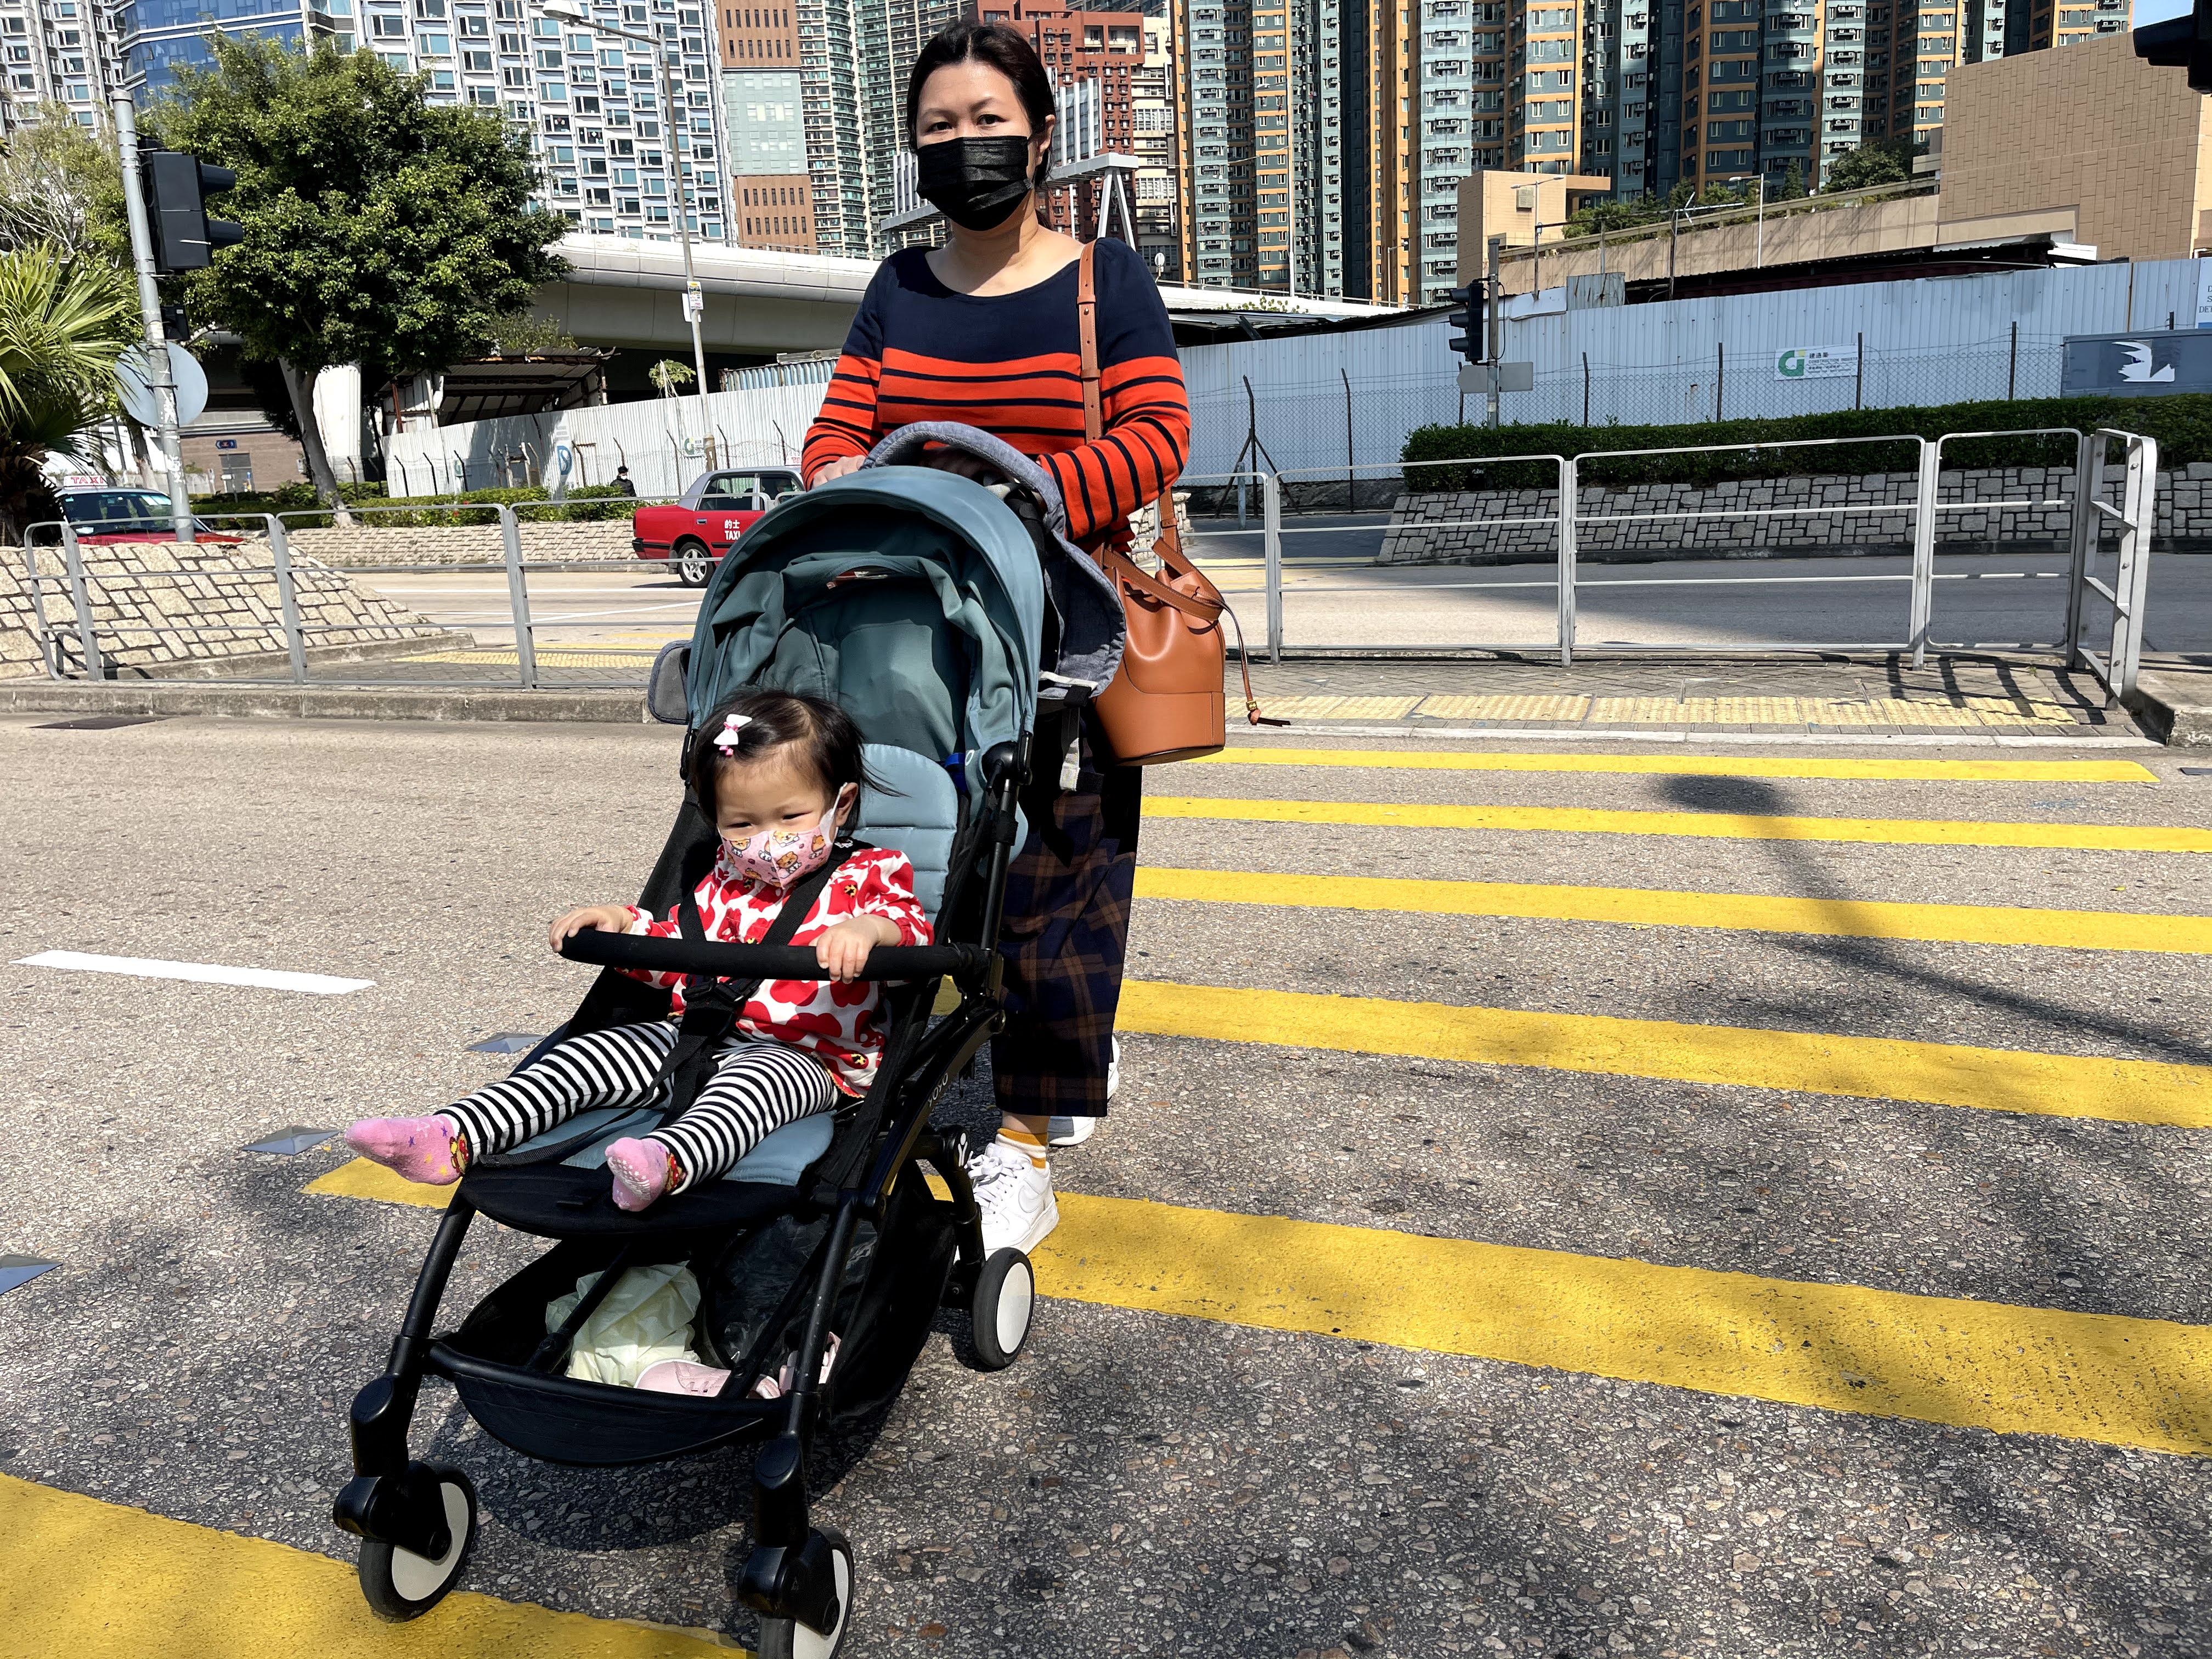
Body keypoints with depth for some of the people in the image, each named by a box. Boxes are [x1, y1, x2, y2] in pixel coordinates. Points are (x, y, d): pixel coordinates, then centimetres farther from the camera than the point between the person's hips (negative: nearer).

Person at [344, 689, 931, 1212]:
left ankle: (668, 1163, -67)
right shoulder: (727, 882, 15)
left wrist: (870, 929, -41)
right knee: (591, 1054, -8)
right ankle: (450, 1140, -19)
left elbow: (914, 929, -17)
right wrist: (624, 923, -1)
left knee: (751, 1081, -39)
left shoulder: (871, 876, -1)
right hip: (703, 1039, 6)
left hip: (810, 1059, -6)